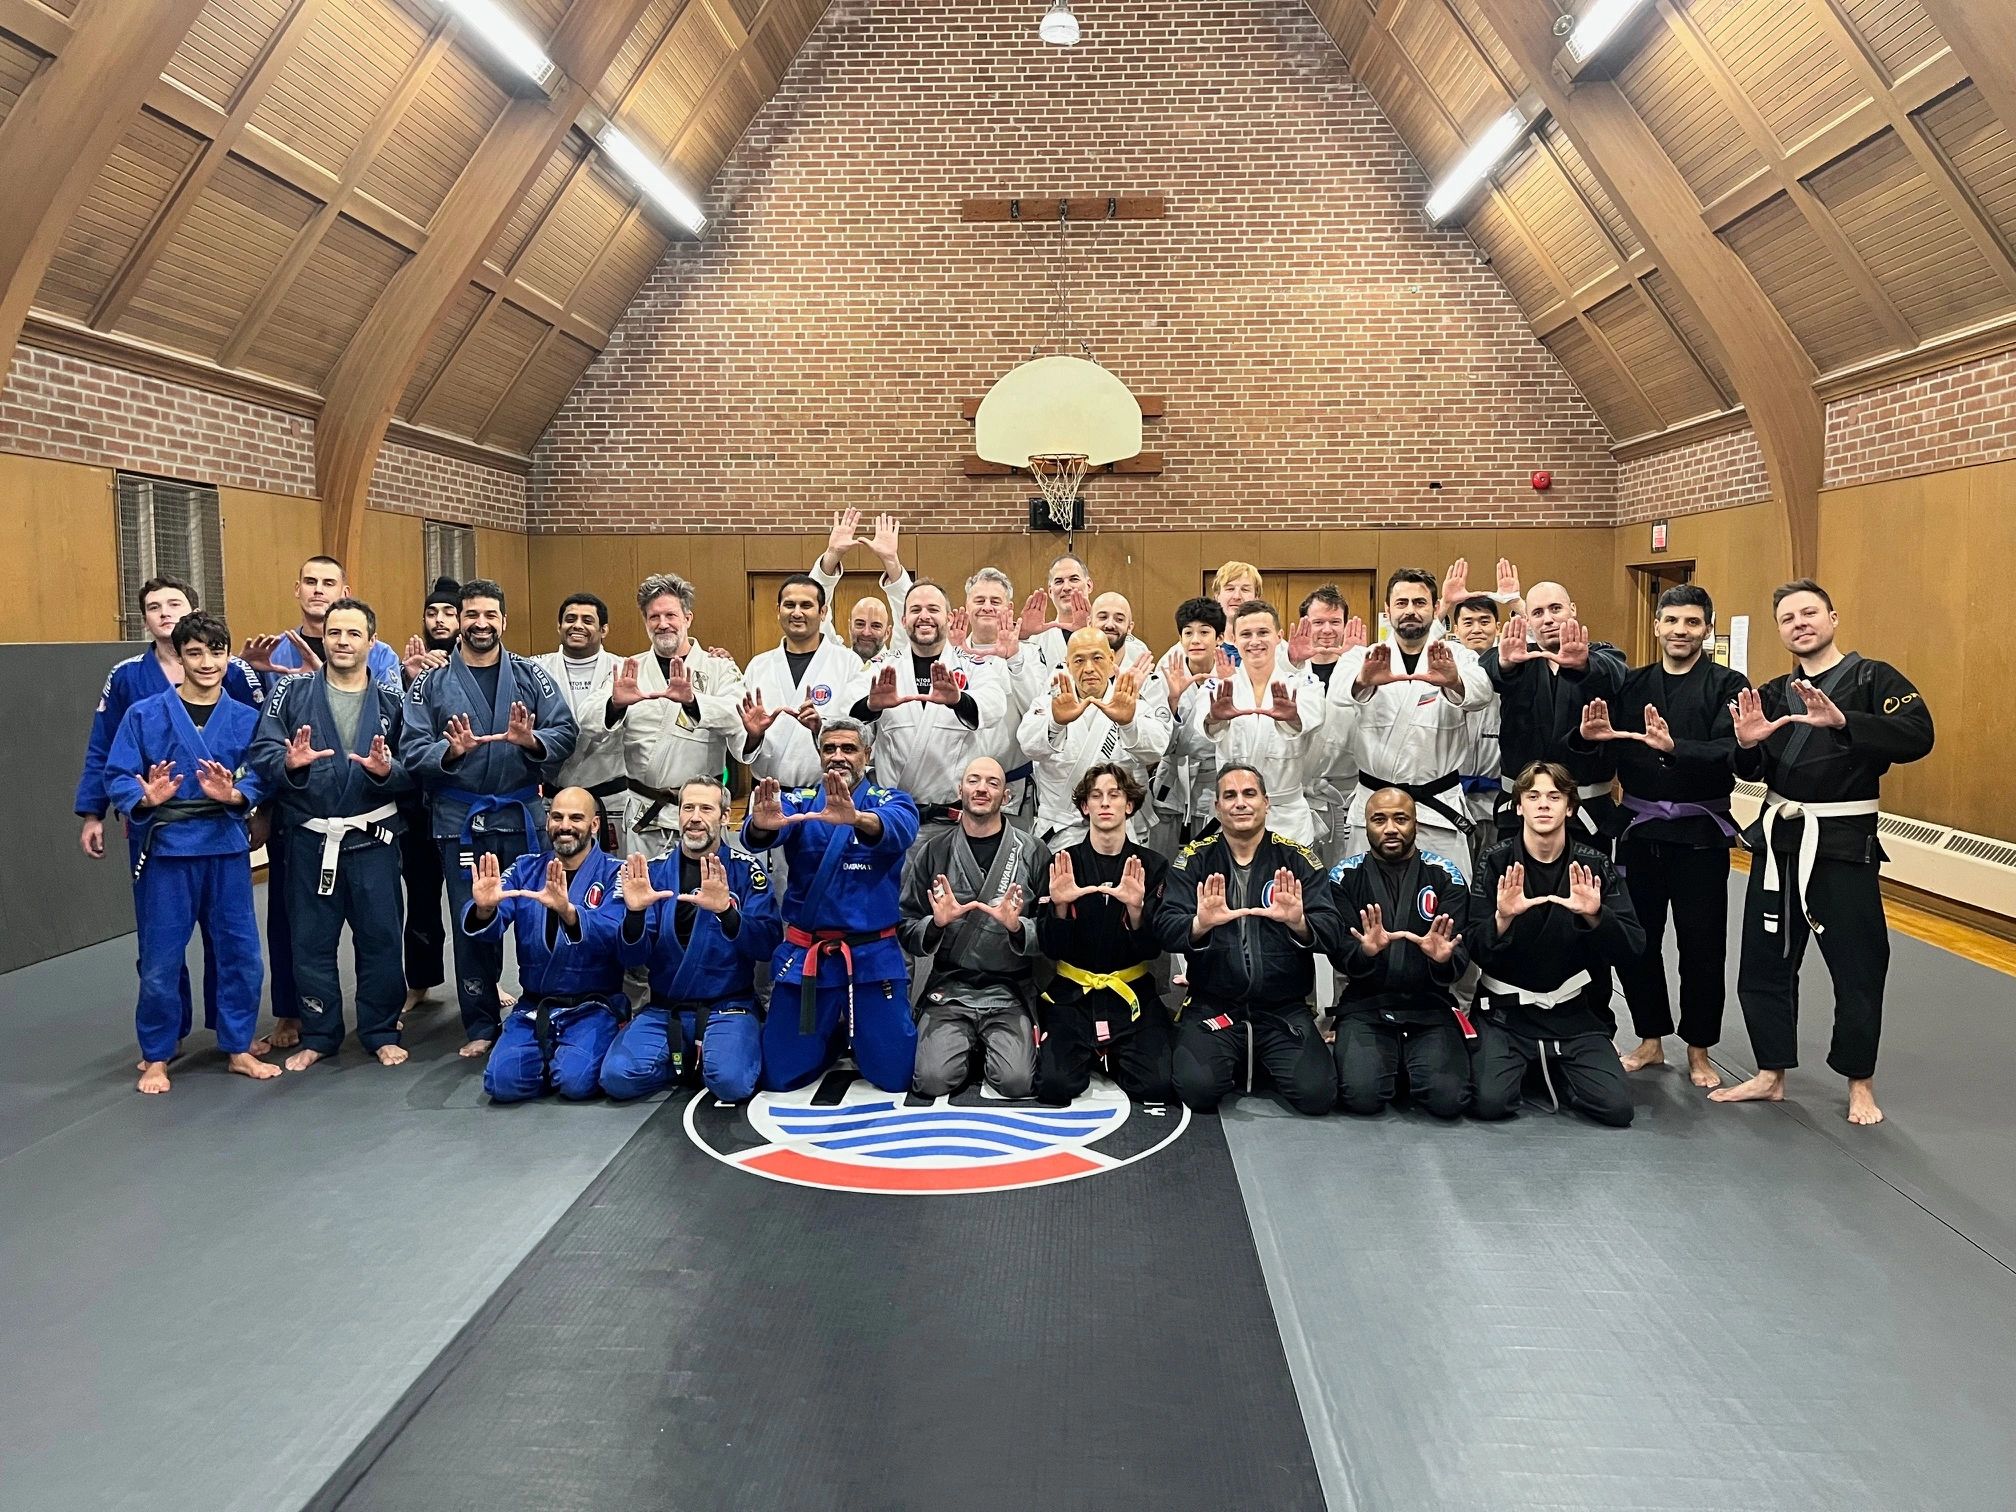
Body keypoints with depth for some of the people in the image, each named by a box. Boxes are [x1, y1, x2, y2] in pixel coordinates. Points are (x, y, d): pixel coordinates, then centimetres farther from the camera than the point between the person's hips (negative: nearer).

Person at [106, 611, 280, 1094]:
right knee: (160, 959, 5)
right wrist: (145, 798, -23)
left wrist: (233, 795, -21)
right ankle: (156, 1056, 23)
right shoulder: (144, 715, -2)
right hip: (165, 848, -2)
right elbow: (116, 777, -4)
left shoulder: (245, 719, 3)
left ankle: (239, 1048, 23)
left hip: (226, 847, 2)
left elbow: (259, 778, -1)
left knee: (240, 953, 7)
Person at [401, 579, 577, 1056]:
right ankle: (480, 1025, 22)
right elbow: (411, 749, -4)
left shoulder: (530, 674, 3)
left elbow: (566, 732, -2)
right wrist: (450, 751, -22)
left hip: (524, 815, 0)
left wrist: (532, 741, -22)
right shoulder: (431, 683, 2)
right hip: (461, 819, 0)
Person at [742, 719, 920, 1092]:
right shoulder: (799, 802, 4)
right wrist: (761, 825, -43)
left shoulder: (891, 801, 0)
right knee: (781, 1077, 4)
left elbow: (899, 829, -25)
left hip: (874, 955, -1)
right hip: (806, 954, 1)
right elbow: (756, 836, -18)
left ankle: (860, 1036, 32)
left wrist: (855, 818, -47)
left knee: (895, 1076, -2)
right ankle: (834, 1038, 35)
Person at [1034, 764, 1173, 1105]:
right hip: (1073, 993, 0)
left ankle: (1114, 1057, 15)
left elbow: (1153, 949, -5)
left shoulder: (1152, 865, 1)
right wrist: (1059, 907, -24)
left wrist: (1136, 910, -25)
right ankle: (1090, 1053, 14)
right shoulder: (1064, 863, 1)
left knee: (1156, 1086, -18)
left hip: (1132, 993, 1)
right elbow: (1051, 948, -4)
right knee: (1054, 1086, -20)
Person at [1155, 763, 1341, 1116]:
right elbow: (1165, 930, -10)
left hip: (1284, 1009, 1)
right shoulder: (1194, 859, 1)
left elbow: (1331, 932, -8)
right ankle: (1234, 1060, 11)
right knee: (1197, 1088, -24)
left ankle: (1261, 1061, 15)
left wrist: (1300, 924, -31)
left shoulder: (1298, 859, 2)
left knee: (1317, 1094, -18)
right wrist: (1199, 925, -33)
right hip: (1211, 1005, -1)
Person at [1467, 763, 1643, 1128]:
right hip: (1508, 1011, -1)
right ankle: (1527, 1065, 14)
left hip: (1576, 1011, 2)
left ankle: (1554, 1069, 17)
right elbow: (1477, 951, -10)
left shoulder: (1594, 865, -1)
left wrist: (1595, 916, -28)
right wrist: (1502, 919, -30)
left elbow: (1631, 947, -8)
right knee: (1489, 1103, -21)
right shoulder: (1498, 862, -5)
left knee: (1617, 1108, -14)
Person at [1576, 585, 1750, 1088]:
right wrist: (1589, 735, -23)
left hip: (1699, 833, -3)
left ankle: (1699, 1051, 22)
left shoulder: (1728, 686, -4)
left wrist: (1674, 747, -36)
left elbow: (1729, 753, -18)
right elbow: (1601, 746, 1)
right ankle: (1651, 1041, 27)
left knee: (1701, 944, 5)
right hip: (1640, 827, 3)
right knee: (1635, 938, 9)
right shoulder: (1631, 685, 7)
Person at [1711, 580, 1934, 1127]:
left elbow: (1918, 735, -21)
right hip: (1778, 839, 5)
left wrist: (1841, 721, -33)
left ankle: (1860, 1084, 21)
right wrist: (1748, 744, -16)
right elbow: (1753, 772, 6)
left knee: (1857, 966, 3)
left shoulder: (1872, 678, -5)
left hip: (1843, 842, -5)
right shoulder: (1773, 694, 9)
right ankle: (1770, 1076, 23)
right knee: (1764, 963, 9)